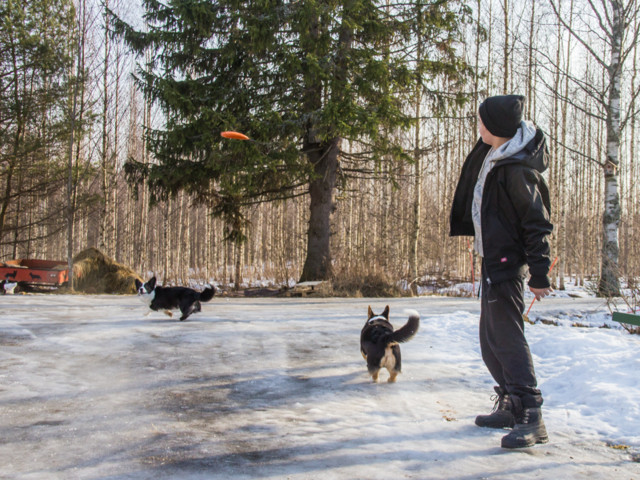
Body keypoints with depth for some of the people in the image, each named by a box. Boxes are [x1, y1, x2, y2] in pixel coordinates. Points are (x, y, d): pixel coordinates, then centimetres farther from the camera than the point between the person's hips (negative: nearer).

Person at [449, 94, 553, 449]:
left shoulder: (517, 168, -20)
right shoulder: (493, 153, 8)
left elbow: (537, 223, -19)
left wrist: (539, 274, -20)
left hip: (508, 263, -10)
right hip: (493, 260, 10)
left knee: (507, 337, -13)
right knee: (490, 339, 14)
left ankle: (531, 420, -10)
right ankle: (509, 406, 24)